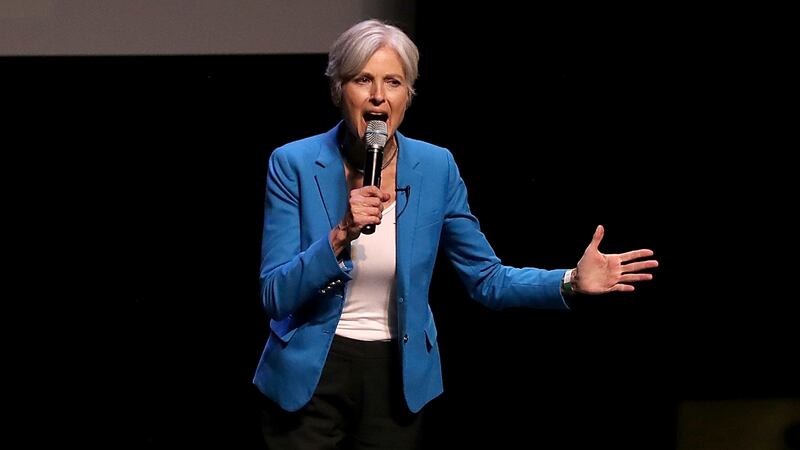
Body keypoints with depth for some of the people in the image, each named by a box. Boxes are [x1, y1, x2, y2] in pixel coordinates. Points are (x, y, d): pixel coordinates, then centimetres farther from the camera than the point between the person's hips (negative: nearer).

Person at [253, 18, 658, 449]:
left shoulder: (435, 167, -4)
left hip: (395, 380, 2)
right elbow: (276, 296, -13)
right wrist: (341, 235, -27)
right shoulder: (294, 164, -10)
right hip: (309, 380, -2)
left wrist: (572, 281, -12)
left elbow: (488, 280, 2)